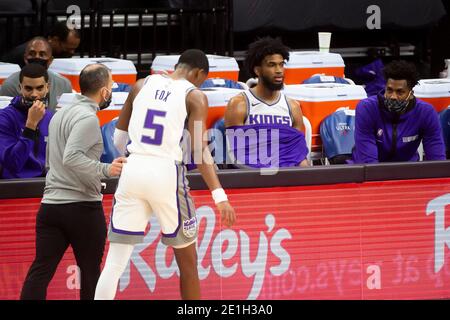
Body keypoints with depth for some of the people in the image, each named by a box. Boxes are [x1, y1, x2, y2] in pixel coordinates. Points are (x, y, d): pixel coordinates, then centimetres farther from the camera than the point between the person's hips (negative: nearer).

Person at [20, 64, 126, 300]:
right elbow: (71, 157, -25)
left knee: (40, 271, 0)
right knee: (90, 272, 6)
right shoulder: (87, 118, -12)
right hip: (82, 207, -7)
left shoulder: (61, 114, 17)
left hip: (50, 205, 7)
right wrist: (105, 170, -19)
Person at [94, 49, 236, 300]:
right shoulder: (195, 96, 1)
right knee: (187, 261, 13)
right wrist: (219, 195, -12)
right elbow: (200, 150, -9)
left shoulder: (142, 85, 13)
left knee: (115, 262, 2)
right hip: (165, 173, -3)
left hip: (133, 169, 3)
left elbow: (119, 137, 17)